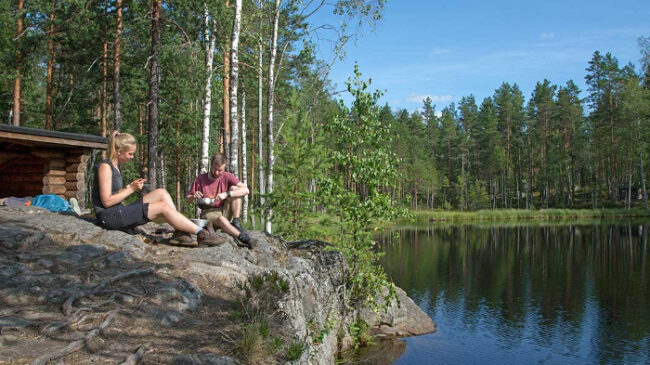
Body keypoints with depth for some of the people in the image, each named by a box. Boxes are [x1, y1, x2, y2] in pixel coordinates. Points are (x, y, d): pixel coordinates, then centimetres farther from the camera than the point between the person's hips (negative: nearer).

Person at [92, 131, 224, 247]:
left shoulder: (115, 166, 17)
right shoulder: (105, 167, -13)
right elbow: (107, 201, -18)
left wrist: (130, 186, 0)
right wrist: (131, 189, -12)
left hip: (119, 212, 10)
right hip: (110, 217, -10)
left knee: (161, 193, 1)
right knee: (163, 207, -18)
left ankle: (180, 233, -12)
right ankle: (201, 234, -16)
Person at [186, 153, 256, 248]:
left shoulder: (227, 177, 0)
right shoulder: (200, 179, -1)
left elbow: (246, 190, -14)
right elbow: (187, 199, 7)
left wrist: (226, 194, -28)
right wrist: (194, 197, -18)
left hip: (225, 212, 2)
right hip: (208, 212, -2)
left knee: (234, 188, -17)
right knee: (221, 219, -38)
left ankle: (236, 223, -20)